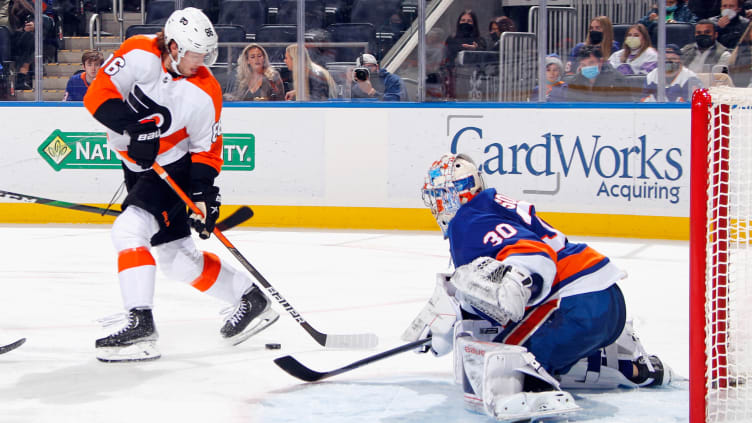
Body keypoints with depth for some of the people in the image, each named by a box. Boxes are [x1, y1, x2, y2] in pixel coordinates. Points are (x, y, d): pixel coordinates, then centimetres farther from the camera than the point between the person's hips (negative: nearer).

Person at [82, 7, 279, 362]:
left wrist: (203, 193, -20)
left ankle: (140, 325, -25)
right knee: (174, 258, 9)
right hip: (137, 167, 5)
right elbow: (98, 94, -16)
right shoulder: (139, 54, -15)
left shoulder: (204, 94, -18)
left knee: (129, 229, -25)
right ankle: (250, 298, 24)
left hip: (175, 167, -5)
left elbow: (207, 149, -8)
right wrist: (133, 126, -28)